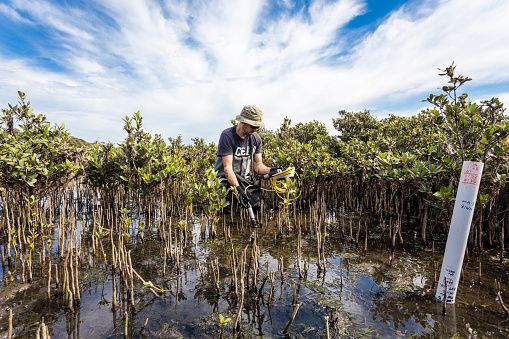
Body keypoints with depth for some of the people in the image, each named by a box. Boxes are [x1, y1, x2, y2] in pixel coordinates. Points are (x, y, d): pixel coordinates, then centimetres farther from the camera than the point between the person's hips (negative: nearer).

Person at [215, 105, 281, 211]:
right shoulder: (227, 136, -11)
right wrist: (238, 189, -29)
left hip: (248, 182, 5)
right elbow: (227, 167, -18)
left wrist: (271, 171, -14)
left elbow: (258, 165, 7)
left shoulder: (256, 138, 7)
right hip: (227, 182, -5)